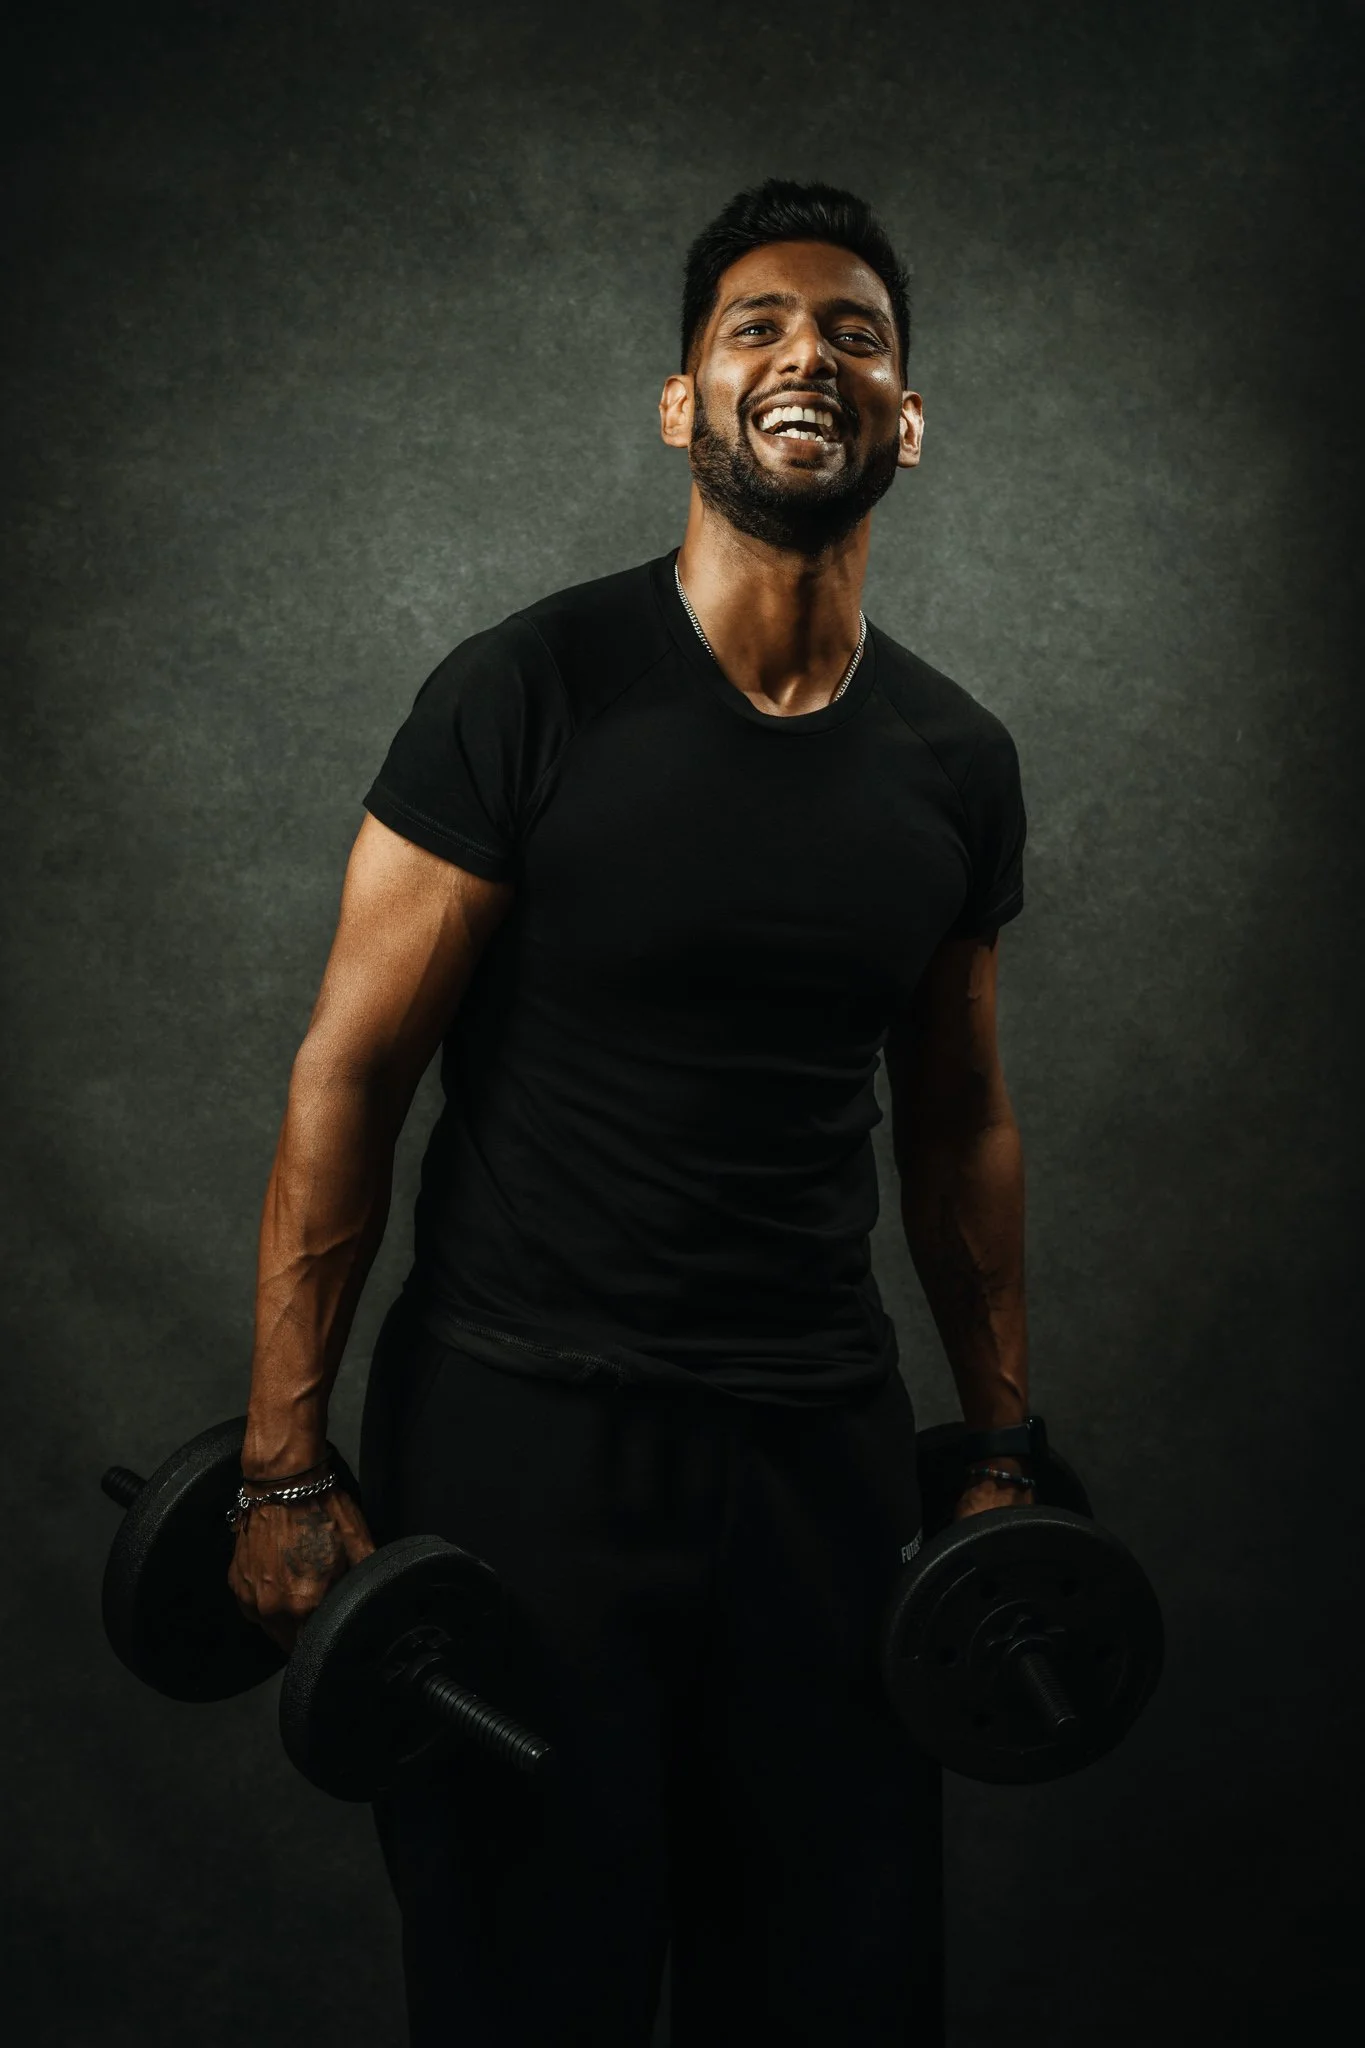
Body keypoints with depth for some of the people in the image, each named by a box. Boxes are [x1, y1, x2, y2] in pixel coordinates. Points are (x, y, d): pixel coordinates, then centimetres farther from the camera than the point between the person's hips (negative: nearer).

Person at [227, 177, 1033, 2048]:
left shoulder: (958, 765, 4)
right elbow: (349, 1075, -8)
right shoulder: (531, 696, -10)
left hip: (826, 1450, 4)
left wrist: (1006, 1454, 13)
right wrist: (286, 1469, -10)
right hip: (519, 1435, -4)